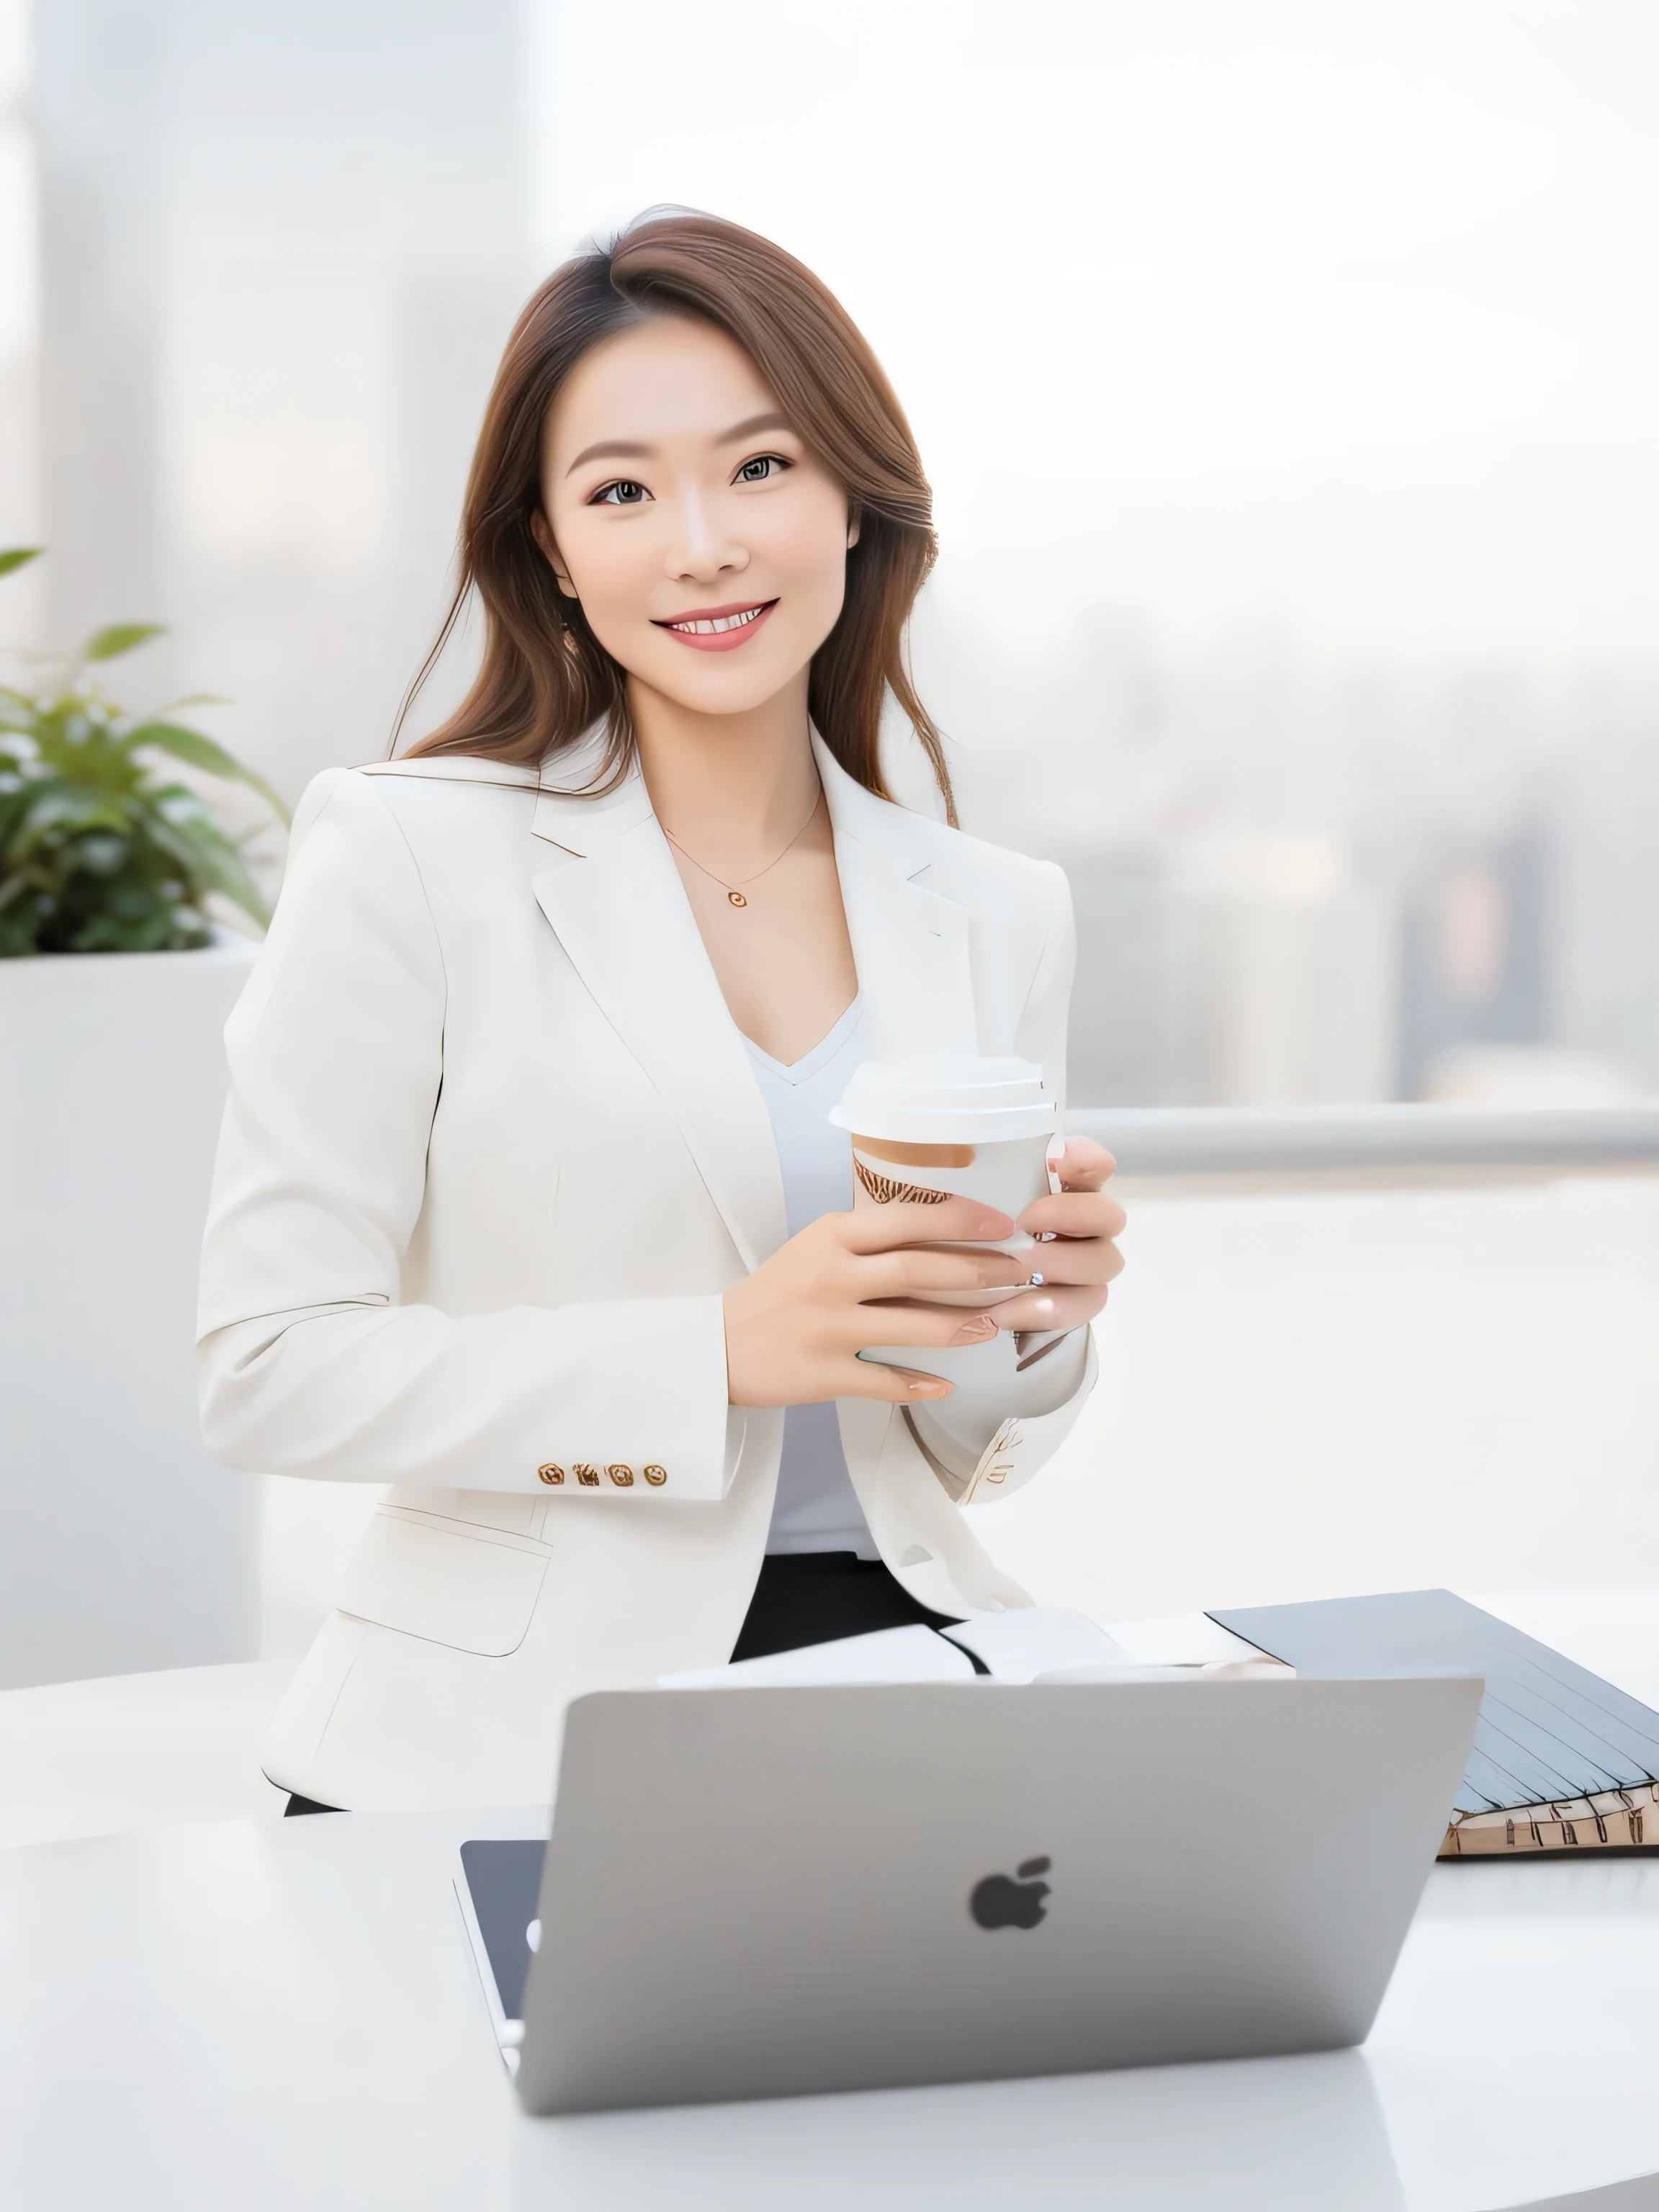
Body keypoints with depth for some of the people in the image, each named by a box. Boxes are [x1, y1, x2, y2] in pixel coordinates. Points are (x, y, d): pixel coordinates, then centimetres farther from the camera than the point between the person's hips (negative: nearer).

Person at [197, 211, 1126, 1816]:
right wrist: (723, 1350, -18)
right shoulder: (411, 860, -5)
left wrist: (1033, 1322, -7)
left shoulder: (995, 914, 9)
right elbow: (267, 1367, -9)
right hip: (517, 1745, -3)